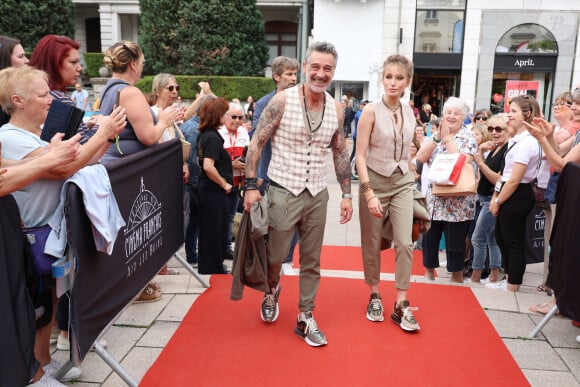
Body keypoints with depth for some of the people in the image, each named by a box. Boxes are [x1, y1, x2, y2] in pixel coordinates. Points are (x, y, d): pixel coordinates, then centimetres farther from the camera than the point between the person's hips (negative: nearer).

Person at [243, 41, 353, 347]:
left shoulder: (336, 109, 3)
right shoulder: (283, 100, -10)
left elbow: (340, 154, 11)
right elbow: (256, 143, -7)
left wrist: (346, 194, 8)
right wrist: (251, 186, -11)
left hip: (317, 194, 4)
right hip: (283, 191, -3)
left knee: (312, 261, 10)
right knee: (275, 255, 7)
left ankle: (305, 319, 24)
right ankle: (272, 289, 40)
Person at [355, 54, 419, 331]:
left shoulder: (409, 112, 4)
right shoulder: (371, 111, -11)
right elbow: (360, 156, -14)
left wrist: (409, 178, 13)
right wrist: (369, 192, -20)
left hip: (402, 184, 4)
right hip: (375, 182, -3)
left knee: (405, 244, -3)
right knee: (372, 244, 8)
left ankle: (401, 304, 7)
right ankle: (374, 296, 26)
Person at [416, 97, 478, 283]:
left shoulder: (469, 137, -3)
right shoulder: (436, 134, 10)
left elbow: (463, 162, -20)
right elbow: (421, 157, -4)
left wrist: (447, 138, -14)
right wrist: (437, 137, -11)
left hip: (457, 202, -4)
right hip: (433, 198, 4)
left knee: (455, 244, 5)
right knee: (429, 238, 11)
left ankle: (456, 278, 22)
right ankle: (428, 273, 28)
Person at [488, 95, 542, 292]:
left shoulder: (526, 142, -20)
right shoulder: (516, 139, 10)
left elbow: (514, 180, -21)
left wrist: (498, 202, -12)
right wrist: (496, 197, 10)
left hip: (517, 196, -10)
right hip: (509, 194, 10)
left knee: (514, 243, 2)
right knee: (501, 237, 20)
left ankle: (512, 288, 16)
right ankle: (508, 280, 36)